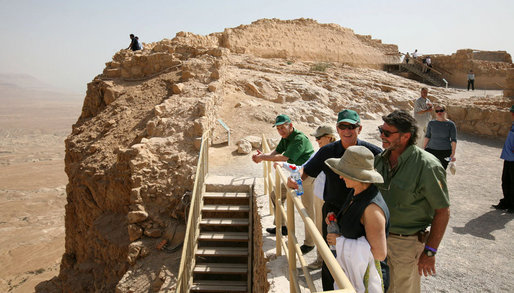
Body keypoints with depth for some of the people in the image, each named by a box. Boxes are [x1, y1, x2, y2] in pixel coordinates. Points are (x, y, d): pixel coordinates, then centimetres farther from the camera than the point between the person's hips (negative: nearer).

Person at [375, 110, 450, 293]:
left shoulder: (427, 166, -21)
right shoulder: (380, 159, -2)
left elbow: (443, 211, -15)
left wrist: (430, 251, -14)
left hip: (408, 242, -5)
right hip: (380, 236, 6)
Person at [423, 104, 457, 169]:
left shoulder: (450, 124, -4)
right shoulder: (431, 123, 2)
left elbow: (453, 140, -3)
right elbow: (427, 136, 9)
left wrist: (453, 153, -8)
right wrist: (423, 149, 7)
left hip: (445, 152, -2)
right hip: (431, 150, 2)